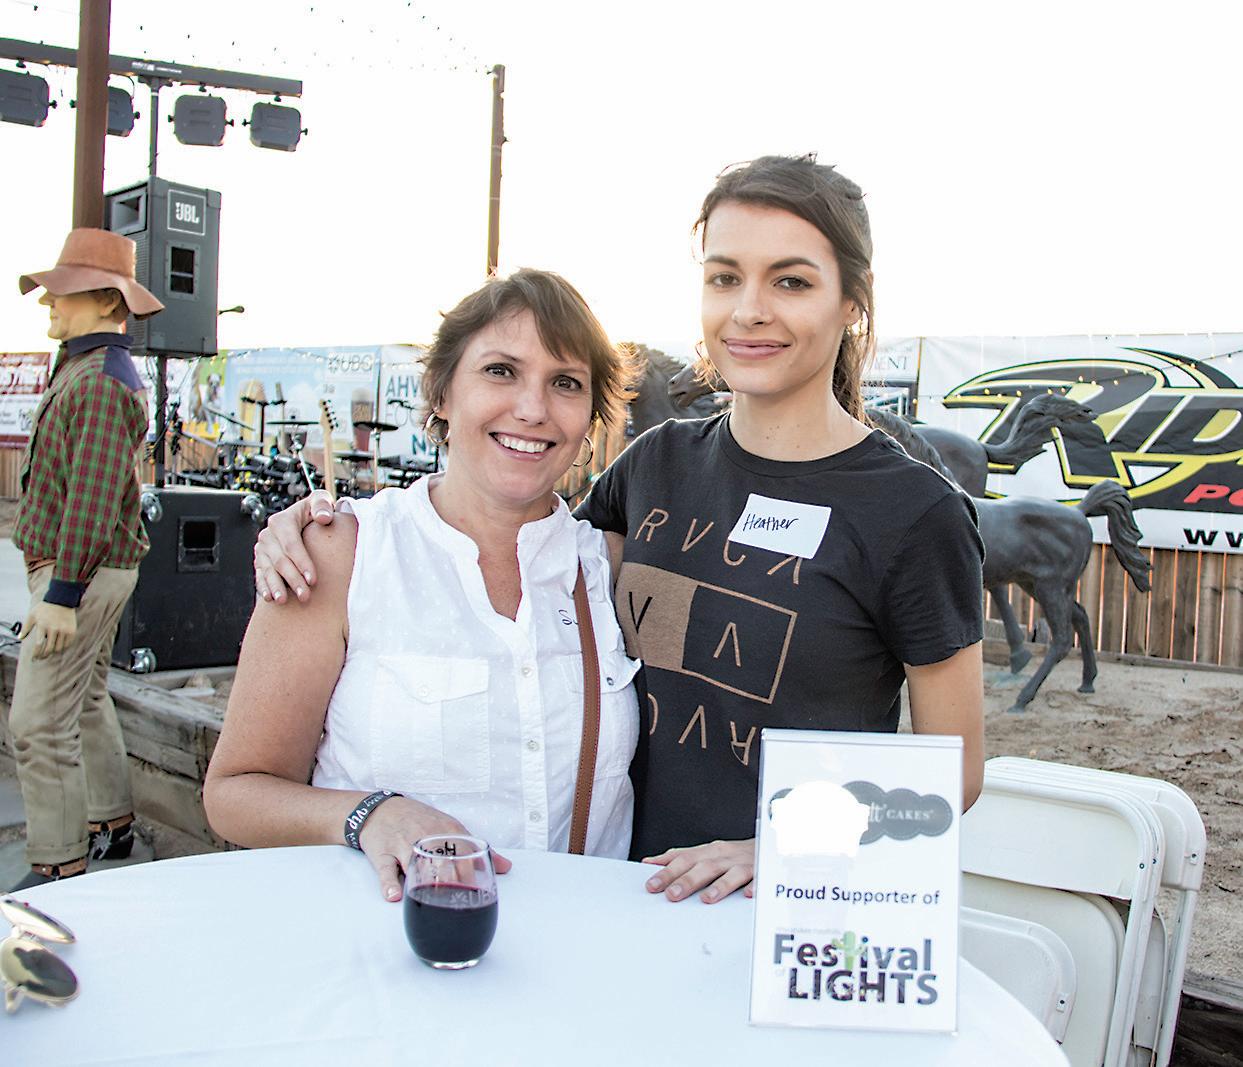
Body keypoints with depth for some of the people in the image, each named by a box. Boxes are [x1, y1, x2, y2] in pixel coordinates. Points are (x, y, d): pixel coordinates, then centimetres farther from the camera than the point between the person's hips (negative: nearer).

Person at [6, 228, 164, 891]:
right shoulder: (86, 370, 17)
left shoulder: (99, 382, -18)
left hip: (79, 571, -11)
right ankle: (112, 825, 32)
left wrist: (62, 594, -26)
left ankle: (57, 866, -1)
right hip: (91, 570, 11)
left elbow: (92, 497, -25)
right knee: (87, 701, 19)